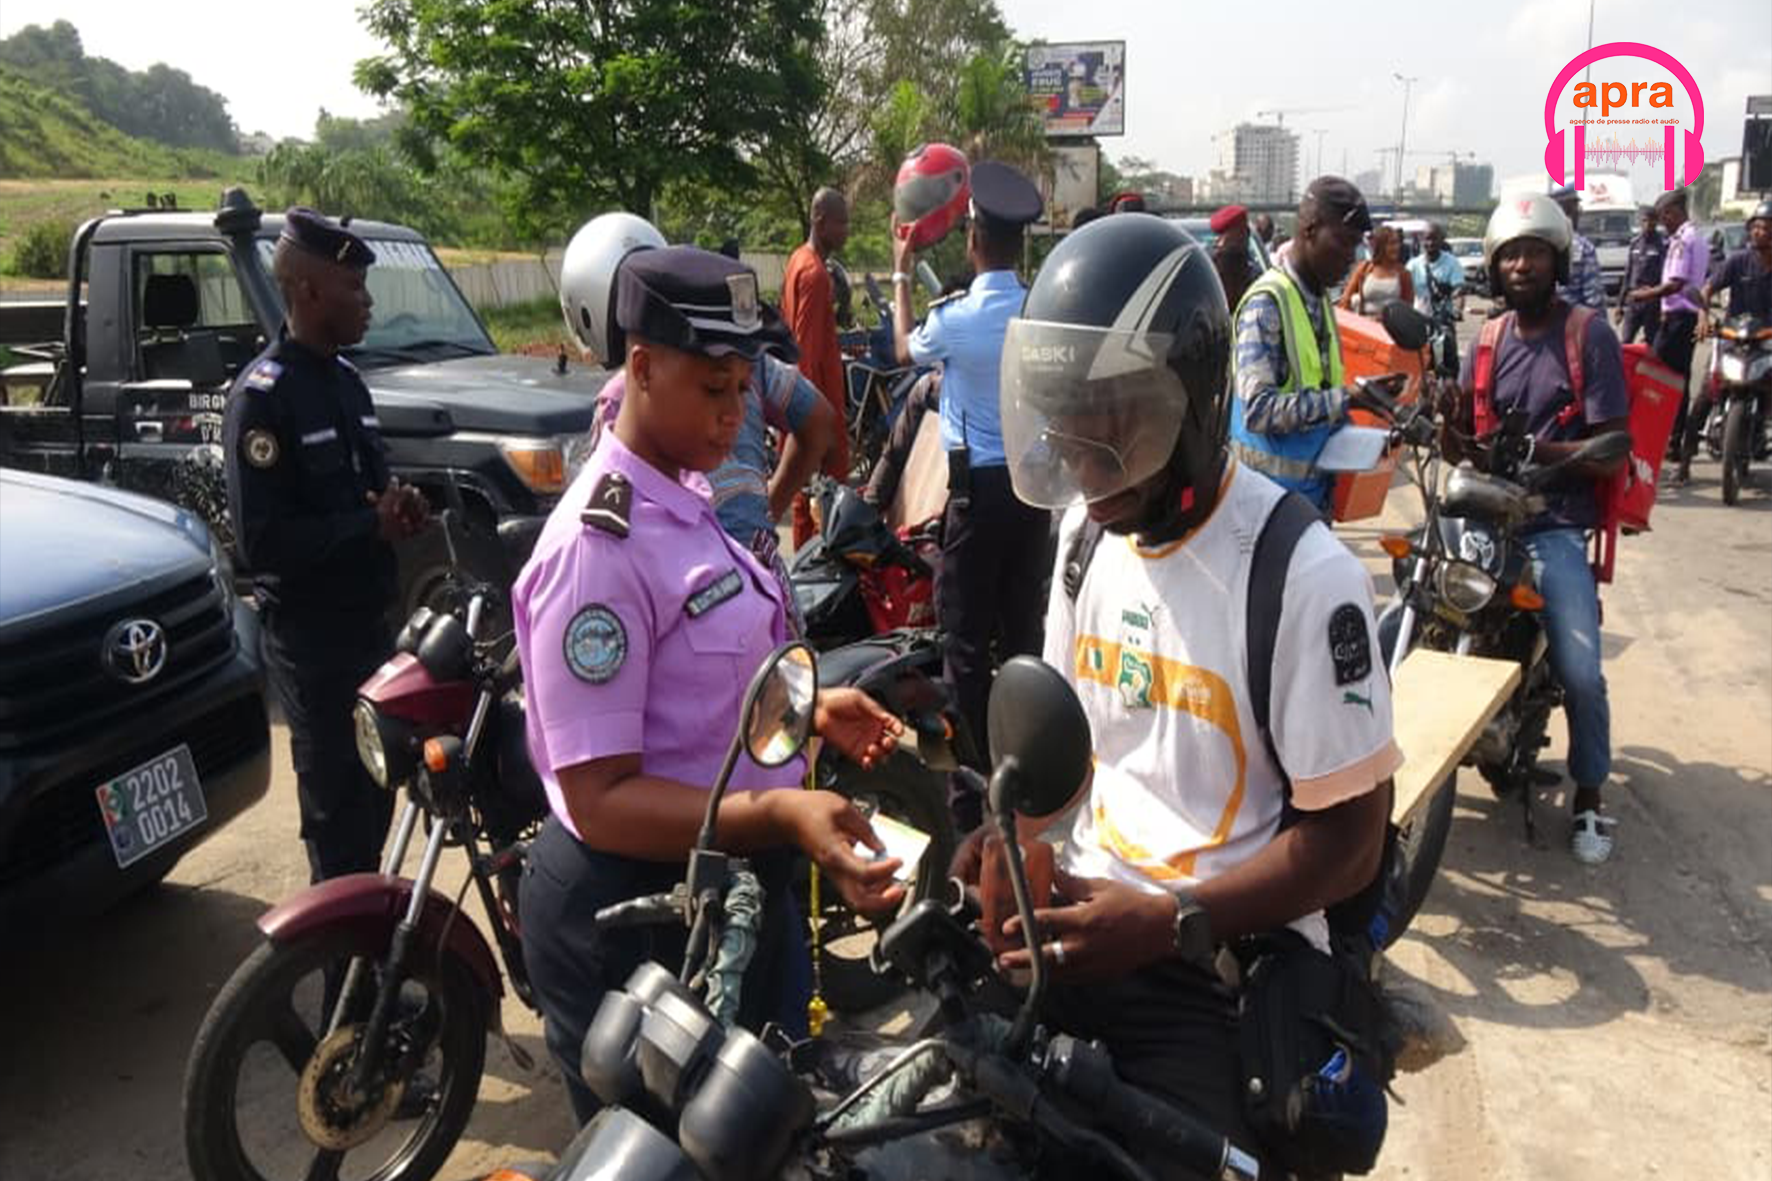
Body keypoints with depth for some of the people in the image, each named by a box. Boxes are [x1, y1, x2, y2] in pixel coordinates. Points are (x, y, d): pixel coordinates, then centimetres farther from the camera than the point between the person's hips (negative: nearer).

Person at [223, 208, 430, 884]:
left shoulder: (344, 379, 11)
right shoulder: (262, 396, -17)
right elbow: (261, 541, -24)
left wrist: (399, 508, 1)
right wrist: (370, 526, -20)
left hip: (367, 618, 9)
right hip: (311, 636, -9)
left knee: (376, 788, 18)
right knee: (336, 805, -1)